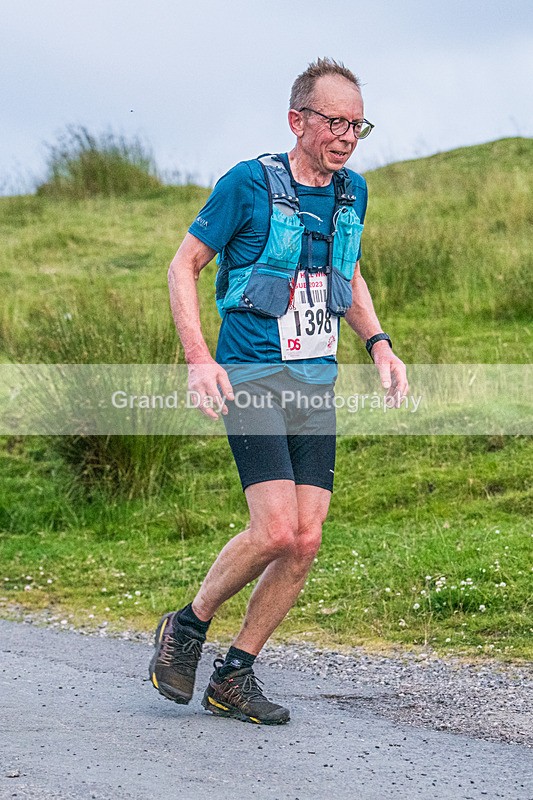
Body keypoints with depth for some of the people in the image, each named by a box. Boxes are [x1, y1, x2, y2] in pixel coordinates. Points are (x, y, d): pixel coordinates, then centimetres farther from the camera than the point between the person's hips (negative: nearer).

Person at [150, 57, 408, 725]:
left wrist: (377, 343, 11)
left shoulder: (352, 192, 10)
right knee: (276, 531, -17)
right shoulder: (249, 183, -8)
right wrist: (198, 358, -12)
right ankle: (187, 627, 7)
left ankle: (234, 676, 11)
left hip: (317, 382, 6)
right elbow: (184, 265, -2)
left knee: (306, 541, -2)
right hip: (252, 377, -6)